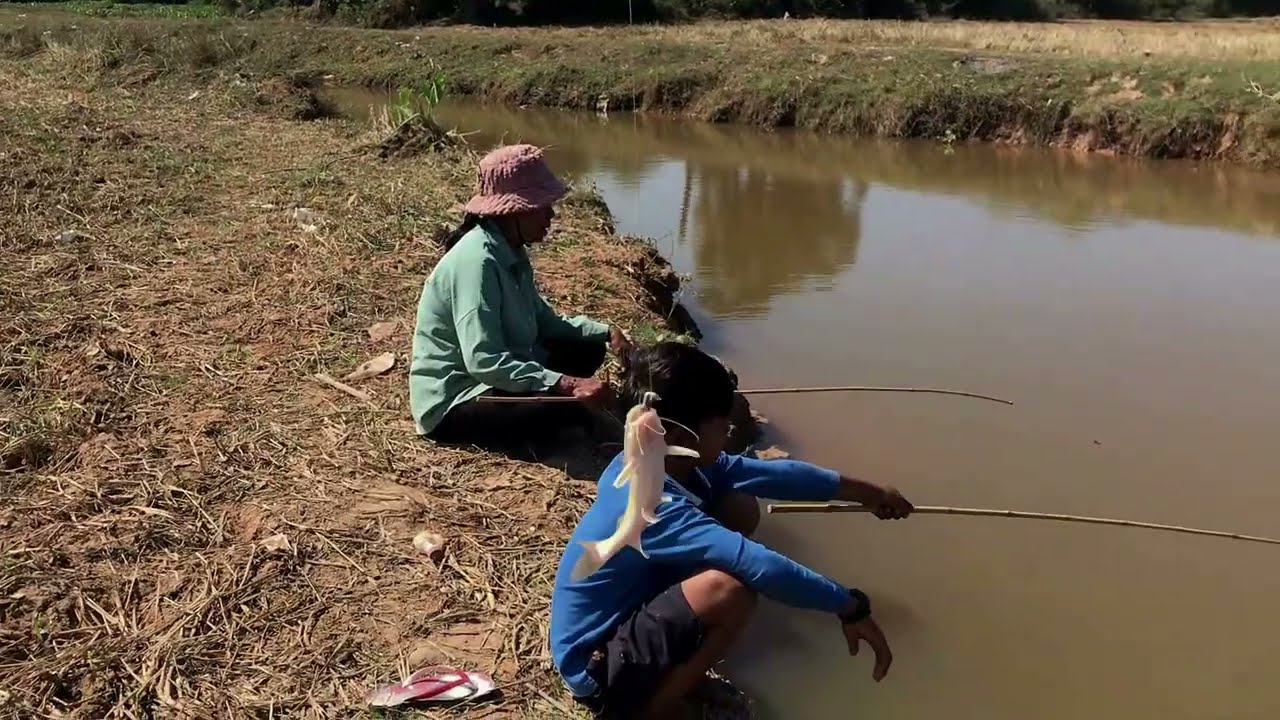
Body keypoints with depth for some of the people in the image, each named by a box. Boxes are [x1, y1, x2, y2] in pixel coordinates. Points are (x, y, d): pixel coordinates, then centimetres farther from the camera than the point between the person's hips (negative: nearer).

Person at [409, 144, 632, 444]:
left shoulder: (512, 253, 4)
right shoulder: (477, 261, -26)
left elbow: (544, 322, 14)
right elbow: (483, 362, -34)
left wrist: (605, 331, 0)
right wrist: (568, 384, -38)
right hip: (452, 404, -10)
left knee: (587, 350, 8)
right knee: (571, 403, -29)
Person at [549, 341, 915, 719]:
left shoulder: (666, 461, -7)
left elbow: (775, 474, 3)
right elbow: (760, 566, -42)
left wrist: (865, 492, 9)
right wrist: (850, 607, -32)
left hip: (631, 608, 10)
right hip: (597, 666, -9)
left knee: (740, 506, 3)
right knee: (728, 588, -34)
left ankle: (677, 669, 12)